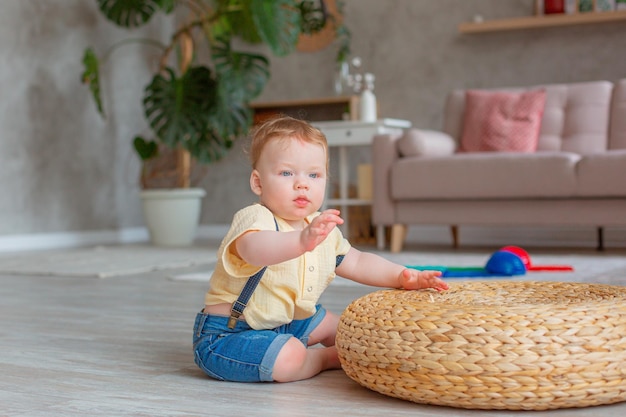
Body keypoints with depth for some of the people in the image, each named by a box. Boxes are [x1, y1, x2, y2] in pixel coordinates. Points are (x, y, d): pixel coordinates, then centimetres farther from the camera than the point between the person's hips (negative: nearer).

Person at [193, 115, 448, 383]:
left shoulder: (322, 229, 1)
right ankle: (327, 357, -1)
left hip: (287, 321, 8)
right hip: (230, 331, -8)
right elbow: (254, 249, -51)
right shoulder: (254, 218, -27)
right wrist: (303, 241, -71)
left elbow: (357, 263, 11)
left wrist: (402, 276, -5)